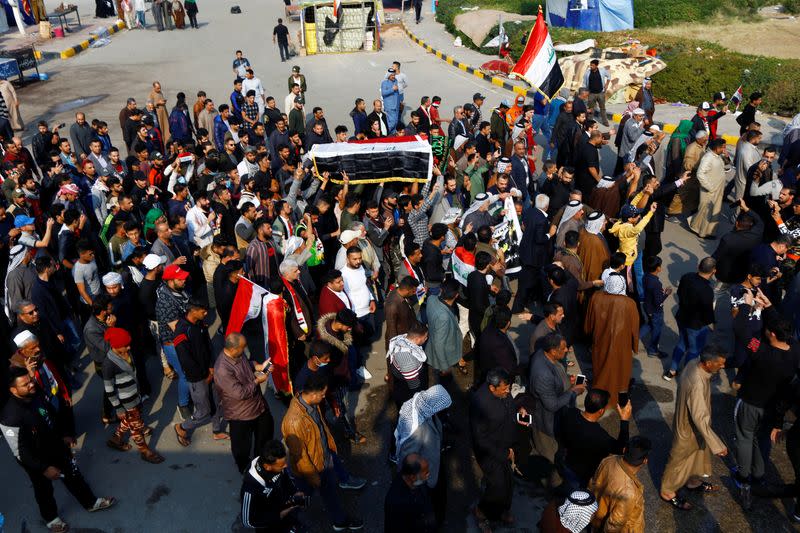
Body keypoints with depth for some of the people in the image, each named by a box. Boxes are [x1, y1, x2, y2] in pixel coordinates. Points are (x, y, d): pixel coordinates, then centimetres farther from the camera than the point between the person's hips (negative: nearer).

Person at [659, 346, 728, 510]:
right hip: (688, 428, -8)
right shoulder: (697, 384, -42)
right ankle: (668, 492, 38)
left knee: (699, 455, 30)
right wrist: (717, 445, -32)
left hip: (692, 422, 8)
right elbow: (700, 419, -37)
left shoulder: (694, 364, -14)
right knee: (680, 460, 15)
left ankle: (694, 482, 55)